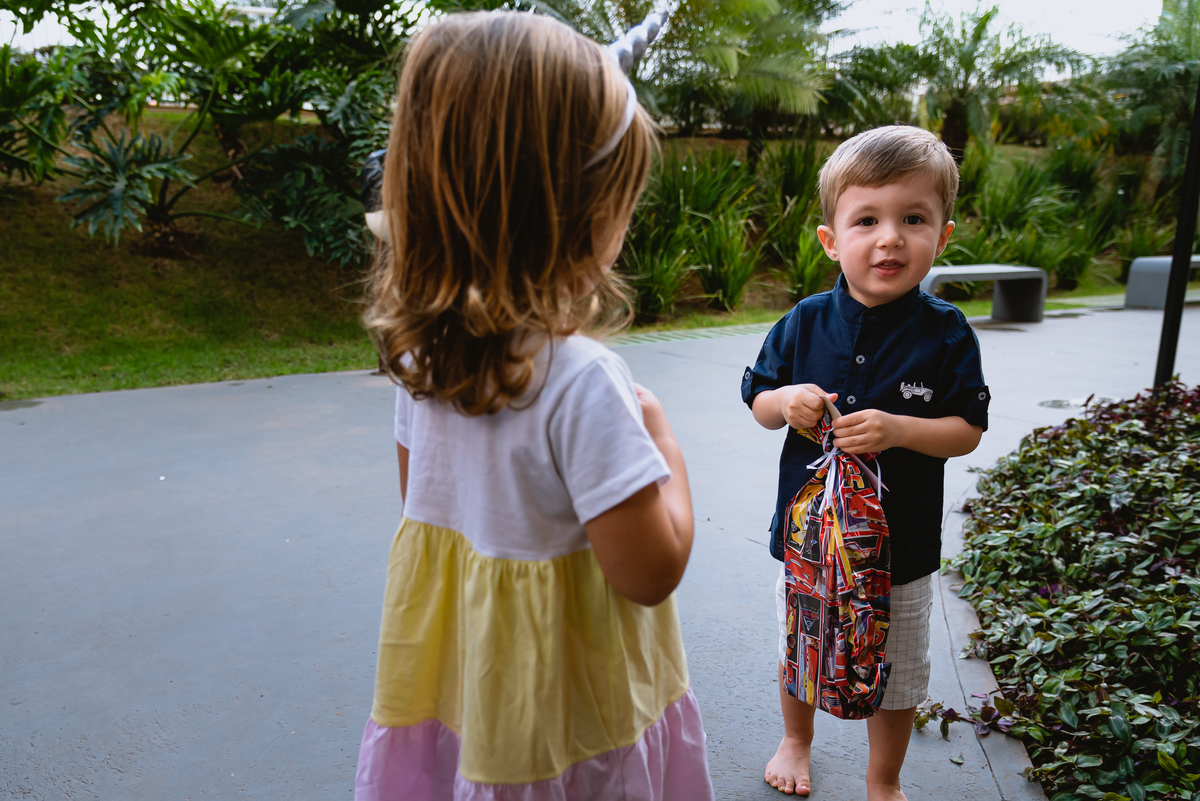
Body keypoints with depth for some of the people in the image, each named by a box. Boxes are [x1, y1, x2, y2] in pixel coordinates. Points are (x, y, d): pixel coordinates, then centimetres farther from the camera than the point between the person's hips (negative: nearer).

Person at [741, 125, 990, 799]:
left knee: (895, 673, 17)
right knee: (798, 650, 23)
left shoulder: (945, 332, -13)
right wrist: (784, 403, -20)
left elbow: (969, 431, -10)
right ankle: (797, 741, 53)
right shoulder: (806, 322, -8)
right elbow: (758, 398, 2)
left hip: (901, 540, -1)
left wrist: (898, 429, -27)